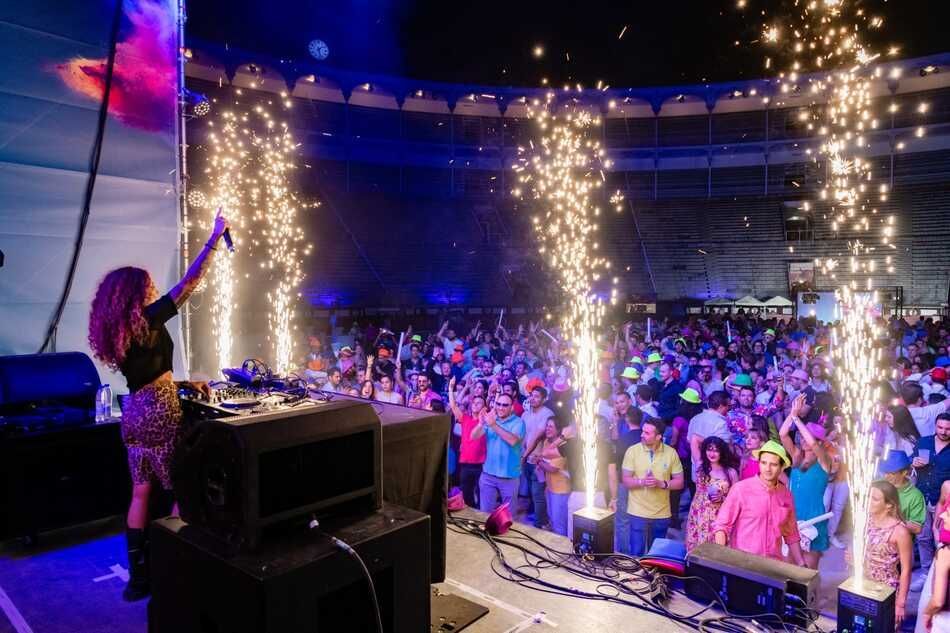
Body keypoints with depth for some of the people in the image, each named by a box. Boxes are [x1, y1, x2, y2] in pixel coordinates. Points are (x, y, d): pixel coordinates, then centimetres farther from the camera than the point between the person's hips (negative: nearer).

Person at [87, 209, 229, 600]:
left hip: (135, 413, 8)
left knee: (141, 494, 14)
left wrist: (185, 384, 20)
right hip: (159, 414, -8)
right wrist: (215, 237, -8)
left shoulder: (116, 330, 10)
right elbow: (191, 281, -14)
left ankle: (138, 577, 21)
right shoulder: (147, 318, -13)